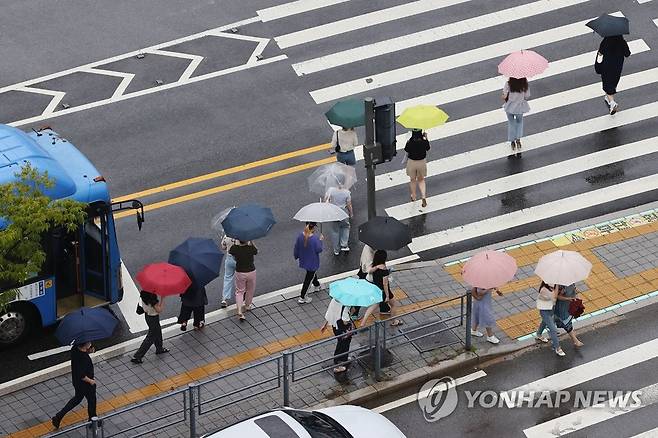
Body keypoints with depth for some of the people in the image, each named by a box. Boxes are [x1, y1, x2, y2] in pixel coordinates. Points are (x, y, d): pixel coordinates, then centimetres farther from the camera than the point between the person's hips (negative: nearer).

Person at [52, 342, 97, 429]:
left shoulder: (75, 348, -15)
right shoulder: (83, 359, -38)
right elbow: (82, 376, -31)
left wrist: (89, 351, -10)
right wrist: (90, 381, -14)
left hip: (76, 381, 8)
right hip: (85, 383, -8)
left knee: (77, 398, 29)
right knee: (91, 401, 19)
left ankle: (58, 417, 29)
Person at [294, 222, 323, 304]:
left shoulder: (300, 236, -13)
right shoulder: (314, 238, -30)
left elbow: (296, 247, -1)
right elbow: (319, 250, -18)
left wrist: (296, 256, 17)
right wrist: (320, 240, -3)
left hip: (303, 260, 6)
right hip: (312, 263, -6)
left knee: (312, 273, 33)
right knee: (308, 279, 8)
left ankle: (317, 285, 58)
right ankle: (302, 298, 13)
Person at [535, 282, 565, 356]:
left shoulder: (551, 286, -11)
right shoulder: (544, 290, -35)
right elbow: (554, 298, -35)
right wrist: (557, 286, -37)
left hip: (550, 308, 9)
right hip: (544, 310, -9)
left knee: (545, 322, 34)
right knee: (553, 329, -5)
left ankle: (538, 336, 61)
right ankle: (557, 348, 7)